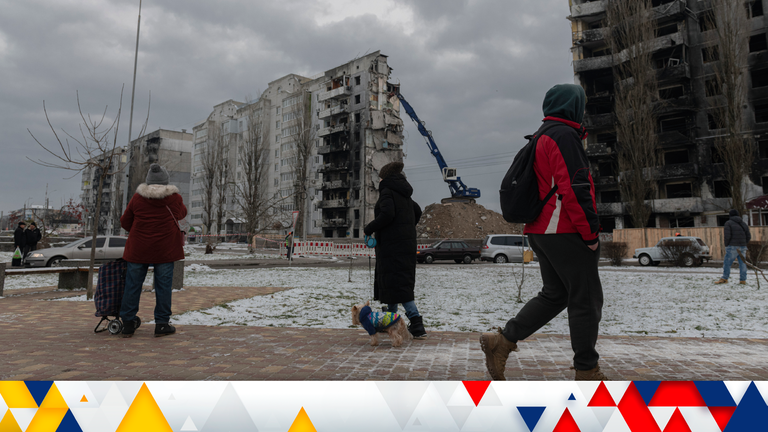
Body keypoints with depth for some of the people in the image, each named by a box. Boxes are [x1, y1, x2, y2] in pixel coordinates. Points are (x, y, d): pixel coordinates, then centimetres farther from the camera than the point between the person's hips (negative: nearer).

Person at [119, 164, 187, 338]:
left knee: (133, 285, 10)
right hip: (165, 250, -2)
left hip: (138, 249, 2)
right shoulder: (174, 197, -3)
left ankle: (128, 323, 16)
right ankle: (162, 324, 8)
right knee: (163, 286, 4)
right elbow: (182, 213, 17)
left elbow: (125, 222, 8)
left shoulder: (137, 198, 1)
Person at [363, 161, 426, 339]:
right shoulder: (404, 194, 16)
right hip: (407, 243, 9)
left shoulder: (387, 192, -11)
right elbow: (417, 212, 26)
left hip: (392, 245, -9)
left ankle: (417, 322, -14)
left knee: (397, 284, -8)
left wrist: (369, 229, -13)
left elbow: (387, 215, -24)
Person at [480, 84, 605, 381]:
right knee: (586, 299, 1)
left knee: (555, 294, 15)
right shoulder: (564, 135, -10)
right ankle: (587, 371, 12)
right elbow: (574, 187, -20)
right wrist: (591, 232, -16)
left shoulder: (541, 137, 22)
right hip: (566, 233, -10)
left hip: (541, 231, 10)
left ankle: (502, 341, 9)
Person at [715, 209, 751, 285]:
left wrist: (726, 245, -1)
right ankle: (743, 280, 9)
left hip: (733, 247, -6)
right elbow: (748, 237, 13)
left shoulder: (728, 223, -5)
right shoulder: (743, 224, 14)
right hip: (743, 247, 6)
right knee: (742, 263, 8)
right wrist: (743, 244, 21)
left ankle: (724, 278, -8)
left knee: (727, 262, -4)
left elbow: (727, 236, -14)